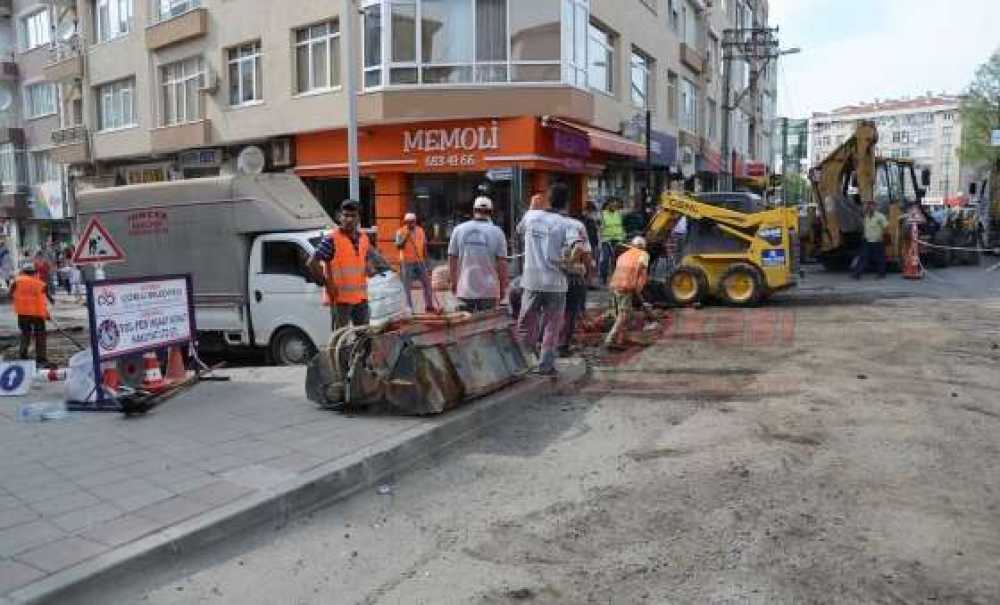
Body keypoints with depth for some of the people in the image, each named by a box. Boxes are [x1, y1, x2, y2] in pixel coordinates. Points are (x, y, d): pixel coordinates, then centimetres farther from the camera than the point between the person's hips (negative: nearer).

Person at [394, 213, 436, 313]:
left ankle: (429, 306, 12)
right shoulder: (401, 232, -4)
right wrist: (406, 237, -25)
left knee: (426, 284, 3)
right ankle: (409, 308, 11)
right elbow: (398, 246, -14)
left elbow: (424, 245, 12)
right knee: (407, 286, 2)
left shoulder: (420, 230, 7)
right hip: (406, 263, -3)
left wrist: (425, 261, 9)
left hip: (420, 262, 3)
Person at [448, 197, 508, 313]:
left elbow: (452, 259, 5)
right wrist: (503, 287, 3)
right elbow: (502, 263, -6)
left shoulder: (458, 230, 2)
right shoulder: (497, 232, -5)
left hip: (465, 290, 2)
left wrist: (453, 282, 16)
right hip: (489, 291, -2)